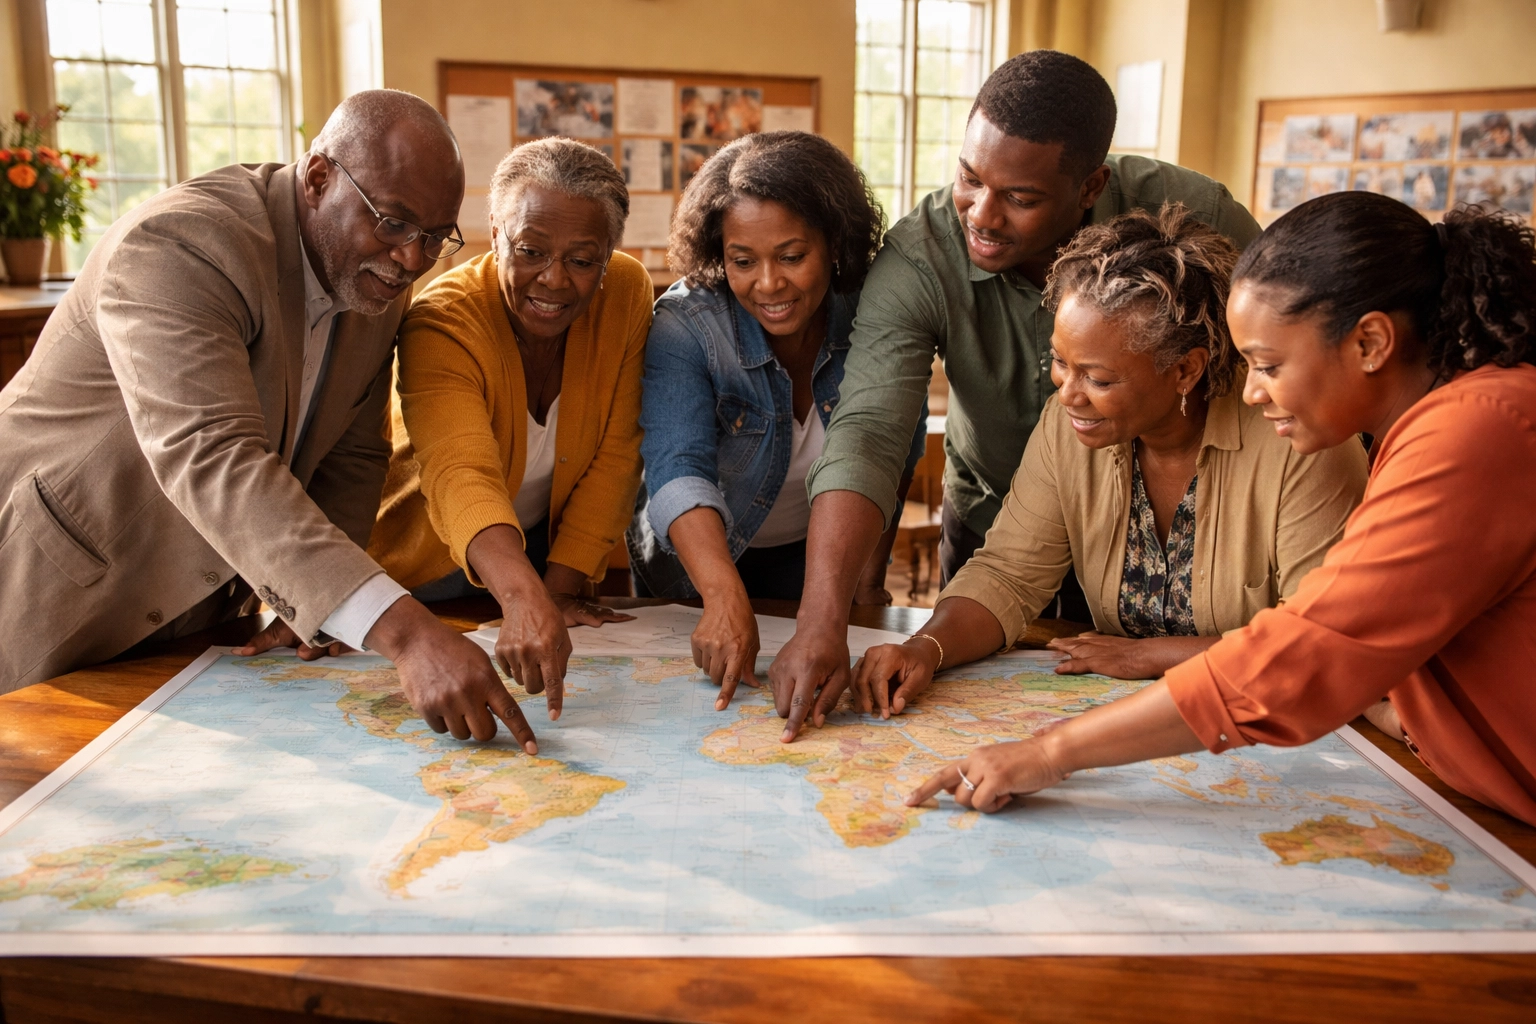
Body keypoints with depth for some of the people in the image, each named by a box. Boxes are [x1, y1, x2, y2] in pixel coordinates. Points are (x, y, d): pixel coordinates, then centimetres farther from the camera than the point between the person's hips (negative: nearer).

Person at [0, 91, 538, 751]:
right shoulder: (176, 248, -28)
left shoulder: (374, 277, -2)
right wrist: (404, 633, -51)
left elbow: (352, 455, 5)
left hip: (197, 610, 7)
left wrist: (316, 604, -11)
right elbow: (213, 464, -41)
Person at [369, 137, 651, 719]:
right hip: (425, 576, -3)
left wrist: (559, 589, -18)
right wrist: (523, 595, -62)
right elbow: (460, 475, -46)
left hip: (547, 554, 3)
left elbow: (613, 458, -13)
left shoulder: (626, 294, -16)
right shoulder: (443, 323, -29)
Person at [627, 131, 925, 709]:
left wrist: (869, 579, -5)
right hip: (696, 565, -1)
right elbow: (678, 470, -38)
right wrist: (726, 599, -52)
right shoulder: (683, 325, -26)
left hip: (818, 557, 2)